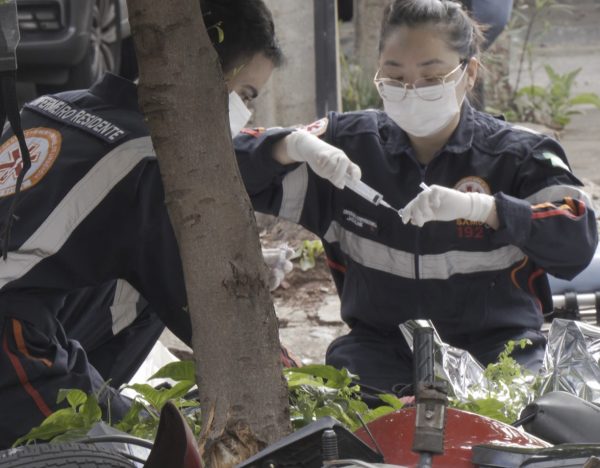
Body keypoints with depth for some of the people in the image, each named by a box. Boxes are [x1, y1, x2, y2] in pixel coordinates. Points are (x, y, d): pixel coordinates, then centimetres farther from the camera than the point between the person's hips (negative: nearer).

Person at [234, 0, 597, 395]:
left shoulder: (518, 155, -2)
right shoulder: (351, 142, 6)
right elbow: (238, 168, 5)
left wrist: (480, 206, -31)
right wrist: (295, 145, -17)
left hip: (493, 348, -2)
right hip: (381, 344, 2)